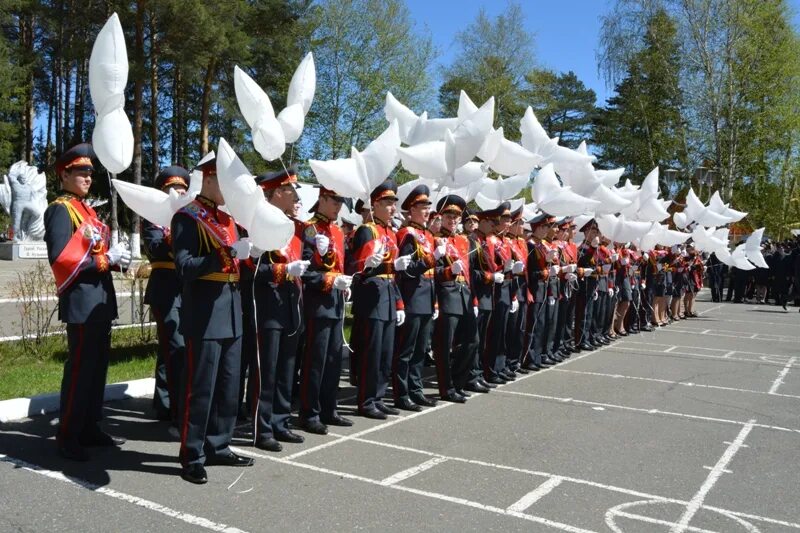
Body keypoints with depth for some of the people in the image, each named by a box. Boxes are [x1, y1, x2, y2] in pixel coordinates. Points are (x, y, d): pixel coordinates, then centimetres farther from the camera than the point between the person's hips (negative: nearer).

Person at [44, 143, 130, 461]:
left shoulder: (87, 210, 19)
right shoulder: (60, 210, -9)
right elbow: (60, 258, -20)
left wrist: (116, 259, 4)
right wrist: (106, 258, -19)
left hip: (100, 298, 9)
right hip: (82, 300, -9)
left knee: (98, 365, 13)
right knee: (80, 367, -4)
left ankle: (90, 428, 23)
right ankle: (67, 436, 7)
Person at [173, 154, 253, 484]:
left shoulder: (228, 218, 17)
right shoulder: (187, 217, -8)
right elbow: (184, 267, -18)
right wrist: (226, 256, -26)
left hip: (231, 314, 8)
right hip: (205, 316, -8)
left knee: (229, 385, 13)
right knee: (200, 387, -1)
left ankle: (218, 446, 26)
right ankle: (192, 457, 11)